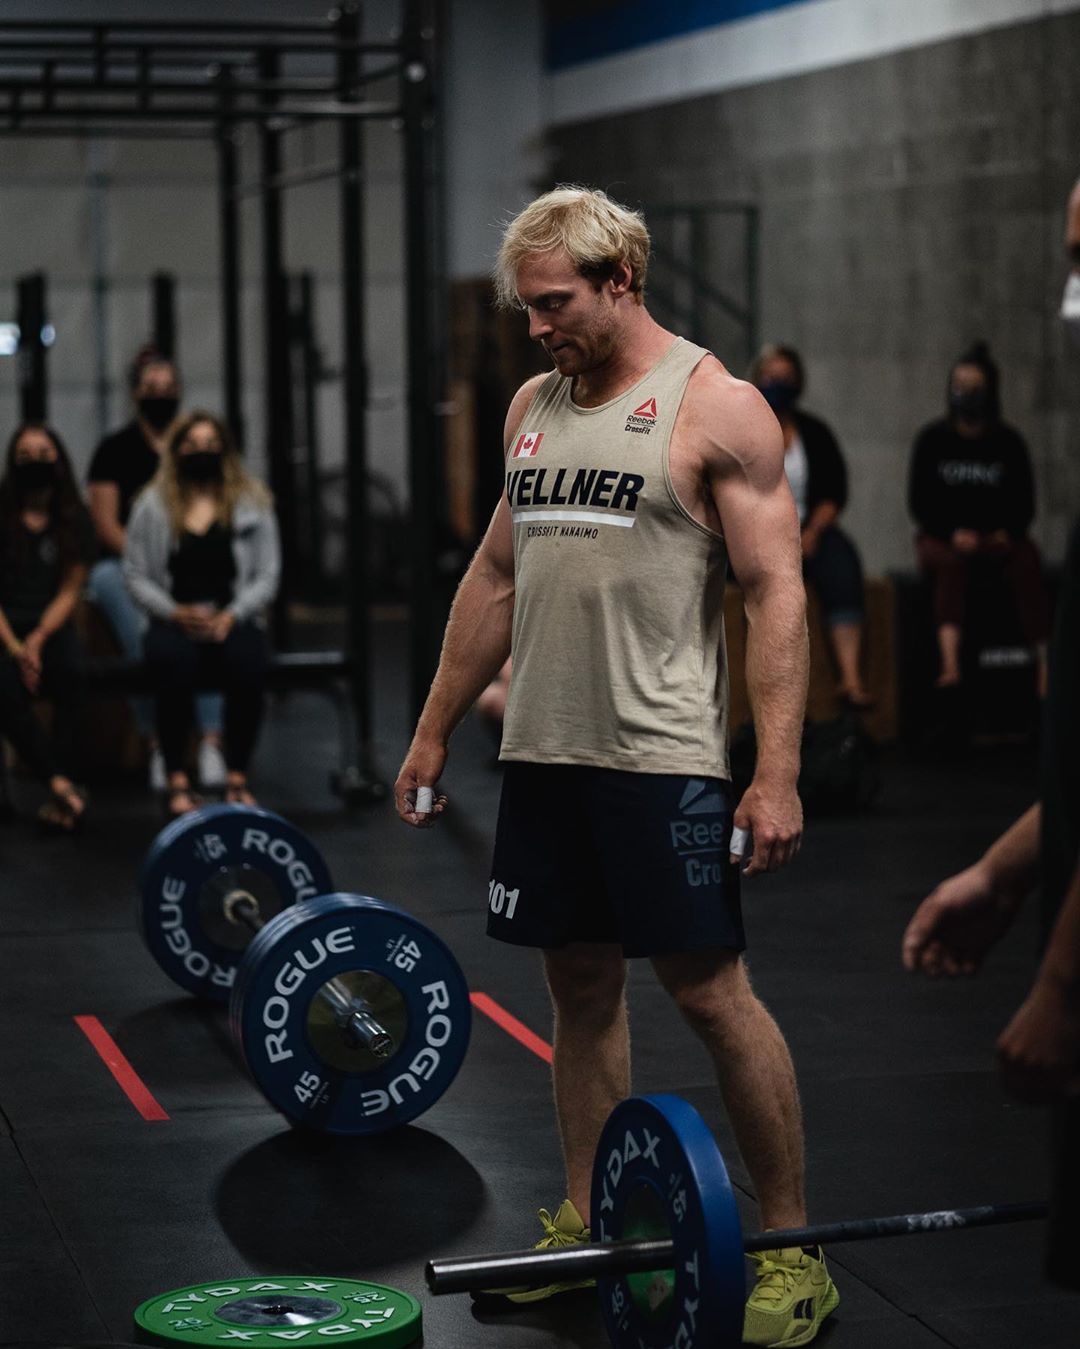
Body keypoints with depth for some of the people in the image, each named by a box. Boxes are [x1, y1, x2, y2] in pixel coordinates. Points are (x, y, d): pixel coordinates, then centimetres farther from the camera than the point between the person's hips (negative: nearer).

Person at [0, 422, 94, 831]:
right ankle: (62, 785, -30)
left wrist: (37, 640, -12)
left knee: (71, 673, -32)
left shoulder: (73, 522, 8)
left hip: (50, 626, 1)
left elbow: (69, 593, 4)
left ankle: (59, 795, -32)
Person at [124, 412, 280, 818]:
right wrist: (175, 612, -11)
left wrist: (231, 616, -11)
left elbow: (267, 576, 5)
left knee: (247, 663, -35)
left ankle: (237, 776, -19)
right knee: (174, 664, -36)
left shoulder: (252, 503, 9)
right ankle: (176, 778, -22)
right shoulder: (153, 506, 8)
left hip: (233, 619, 1)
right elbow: (135, 574, 4)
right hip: (173, 621, 0)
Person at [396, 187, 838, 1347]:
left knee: (711, 991, -4)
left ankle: (793, 1249, 6)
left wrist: (778, 774, -18)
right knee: (581, 988, 12)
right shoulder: (535, 405, 13)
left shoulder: (713, 406, -7)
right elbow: (495, 575, 20)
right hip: (543, 750, 6)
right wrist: (434, 731, 17)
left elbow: (776, 591, -11)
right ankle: (585, 1224, 22)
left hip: (659, 758, -6)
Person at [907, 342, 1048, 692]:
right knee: (951, 561, -37)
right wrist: (953, 534, -14)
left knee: (1027, 560, -33)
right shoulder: (933, 440, 4)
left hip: (997, 536, 1)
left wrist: (1006, 532, -12)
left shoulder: (1007, 442, 8)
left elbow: (1024, 502, 9)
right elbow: (920, 501, 1)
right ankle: (950, 665, -55)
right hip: (941, 537, -1)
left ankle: (1045, 664, -47)